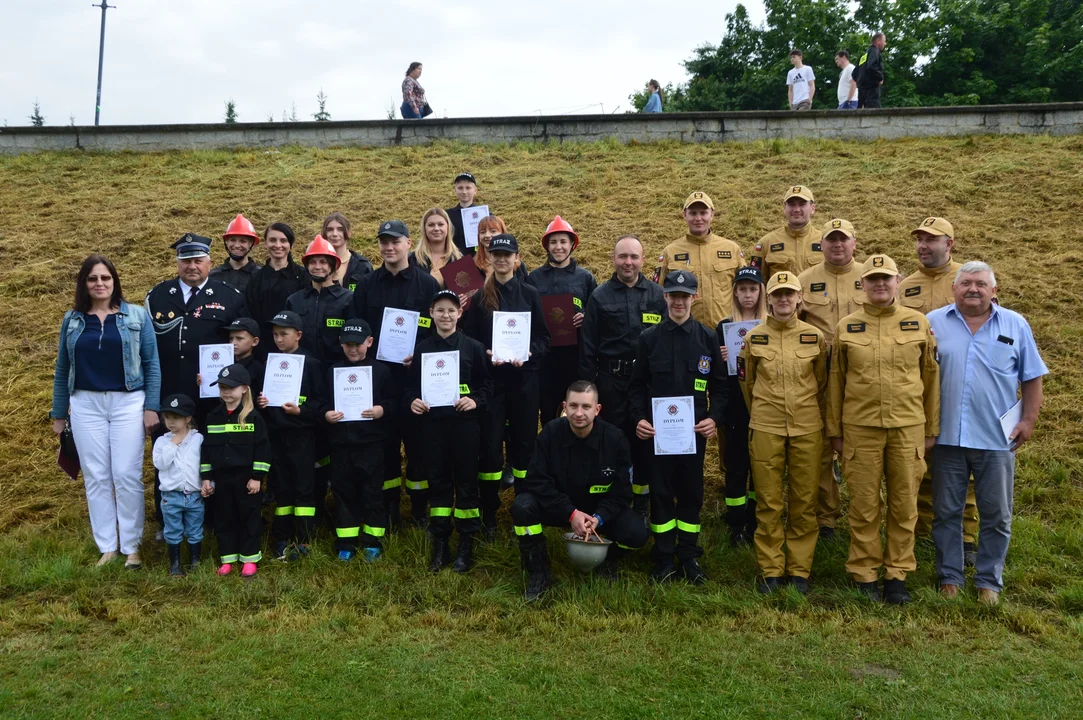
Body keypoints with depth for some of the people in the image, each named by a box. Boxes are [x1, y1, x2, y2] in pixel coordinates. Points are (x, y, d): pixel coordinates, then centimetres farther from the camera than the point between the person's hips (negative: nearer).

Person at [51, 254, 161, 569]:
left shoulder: (136, 316, 1)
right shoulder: (72, 319, 7)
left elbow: (151, 363, 0)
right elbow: (62, 369, 13)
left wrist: (151, 407, -6)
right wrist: (58, 413, 13)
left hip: (128, 403, -2)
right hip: (86, 406, 2)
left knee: (127, 476, -2)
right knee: (95, 477, 6)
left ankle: (132, 546, 9)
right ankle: (106, 547, 15)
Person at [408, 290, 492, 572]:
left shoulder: (473, 347, 2)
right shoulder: (422, 348, 9)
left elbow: (487, 384, 3)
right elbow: (412, 385, 13)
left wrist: (475, 400, -14)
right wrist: (413, 401, -7)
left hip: (464, 423, -2)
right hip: (432, 422, 2)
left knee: (466, 481, 3)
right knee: (437, 481, 7)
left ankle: (466, 545, 14)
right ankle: (440, 544, 17)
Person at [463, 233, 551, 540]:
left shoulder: (530, 294, 6)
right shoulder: (479, 295, 3)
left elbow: (544, 338, 5)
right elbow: (468, 338, 3)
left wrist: (528, 353, -14)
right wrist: (486, 354, -15)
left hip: (524, 378, 1)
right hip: (490, 378, -1)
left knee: (524, 442, 5)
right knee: (490, 444, 0)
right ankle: (489, 516, 11)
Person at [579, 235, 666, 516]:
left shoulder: (656, 294, 5)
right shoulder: (600, 296, 3)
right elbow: (588, 346, 3)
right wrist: (587, 385, -2)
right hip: (611, 381, -1)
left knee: (645, 440, 8)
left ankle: (642, 504, 21)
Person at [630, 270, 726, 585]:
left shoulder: (708, 337, 4)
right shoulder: (648, 338, 3)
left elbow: (719, 385, 7)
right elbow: (638, 385, 5)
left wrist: (713, 417, -7)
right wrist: (639, 418, -8)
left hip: (695, 429, 1)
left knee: (691, 492, 7)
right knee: (661, 492, 5)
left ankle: (689, 556, 20)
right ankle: (664, 558, 16)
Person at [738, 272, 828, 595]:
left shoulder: (815, 337, 2)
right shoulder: (754, 338, 2)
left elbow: (822, 384, 12)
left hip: (807, 429, 1)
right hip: (765, 429, 0)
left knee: (804, 502, 6)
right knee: (768, 502, 4)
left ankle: (799, 569, 18)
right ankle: (770, 570, 15)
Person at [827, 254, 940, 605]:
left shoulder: (919, 323, 4)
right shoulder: (846, 327, 3)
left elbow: (931, 378, 8)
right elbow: (835, 381, 7)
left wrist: (931, 429, 6)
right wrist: (835, 430, 6)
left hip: (908, 427, 1)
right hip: (860, 428, 0)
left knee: (904, 504, 7)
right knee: (864, 505, 5)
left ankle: (897, 574, 20)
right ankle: (864, 574, 18)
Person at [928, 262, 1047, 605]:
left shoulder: (1015, 325, 4)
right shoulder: (933, 323, 2)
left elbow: (1032, 377, 7)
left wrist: (1029, 419, -1)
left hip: (997, 438, 0)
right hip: (947, 436, 0)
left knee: (996, 515, 9)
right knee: (946, 512, 9)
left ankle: (989, 580, 23)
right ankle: (950, 577, 23)